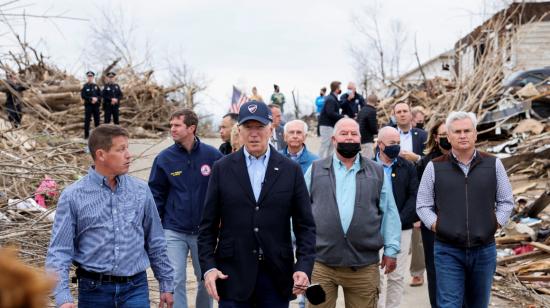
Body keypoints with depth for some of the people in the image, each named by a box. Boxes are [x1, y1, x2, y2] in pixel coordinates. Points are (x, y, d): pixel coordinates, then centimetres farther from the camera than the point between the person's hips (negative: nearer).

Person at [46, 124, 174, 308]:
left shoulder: (141, 191, 4)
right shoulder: (73, 196, -4)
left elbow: (155, 243, 11)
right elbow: (59, 251, -7)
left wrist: (166, 285, 13)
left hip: (135, 288, 1)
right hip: (94, 289, -1)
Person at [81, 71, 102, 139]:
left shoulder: (96, 86, 11)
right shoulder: (84, 86, 1)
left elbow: (100, 95, 7)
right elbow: (83, 96, -7)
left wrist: (96, 99, -13)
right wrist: (91, 99, -16)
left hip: (96, 105, 3)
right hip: (88, 105, -3)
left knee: (97, 120, 6)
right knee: (87, 120, -4)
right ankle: (86, 135, 0)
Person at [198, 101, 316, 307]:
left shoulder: (291, 170, 3)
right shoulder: (222, 169, 3)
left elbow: (305, 226, 2)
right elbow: (208, 226, 4)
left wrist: (304, 267, -9)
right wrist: (208, 267, -6)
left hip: (277, 275, 1)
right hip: (233, 275, 0)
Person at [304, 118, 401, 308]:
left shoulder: (377, 172, 9)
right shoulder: (315, 170, 8)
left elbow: (389, 213, 8)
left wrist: (391, 250, 4)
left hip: (364, 265, 1)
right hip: (320, 263, 0)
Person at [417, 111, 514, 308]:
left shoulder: (493, 165, 4)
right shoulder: (435, 167, 0)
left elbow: (506, 201, 10)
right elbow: (423, 205, 5)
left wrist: (496, 224, 0)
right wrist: (436, 225, -6)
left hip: (484, 249, 2)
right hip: (448, 250, -2)